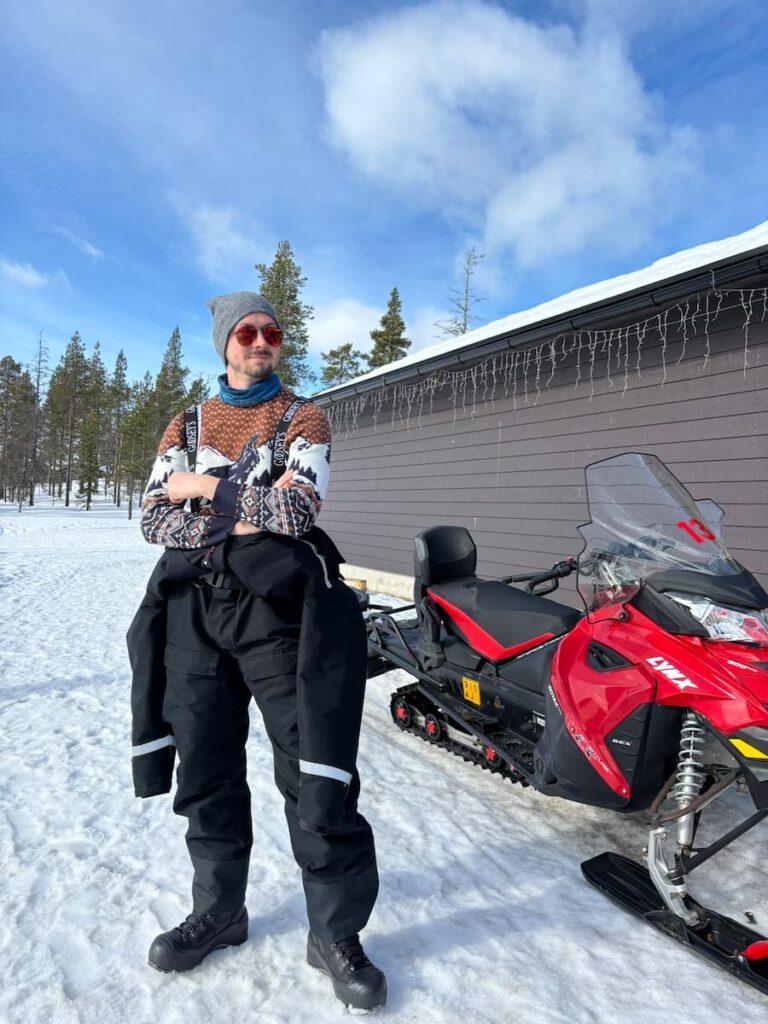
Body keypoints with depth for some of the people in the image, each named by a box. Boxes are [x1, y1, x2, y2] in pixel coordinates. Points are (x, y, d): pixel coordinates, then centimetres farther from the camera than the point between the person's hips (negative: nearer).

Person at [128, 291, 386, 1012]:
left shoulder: (302, 418, 5)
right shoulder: (187, 425, 15)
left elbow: (297, 506, -12)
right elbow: (152, 516, 3)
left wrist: (205, 489, -6)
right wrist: (229, 523, -12)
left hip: (277, 601, -4)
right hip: (192, 603, 4)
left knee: (314, 774, -3)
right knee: (205, 769, 14)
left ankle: (336, 932, 16)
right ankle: (217, 911, 35)